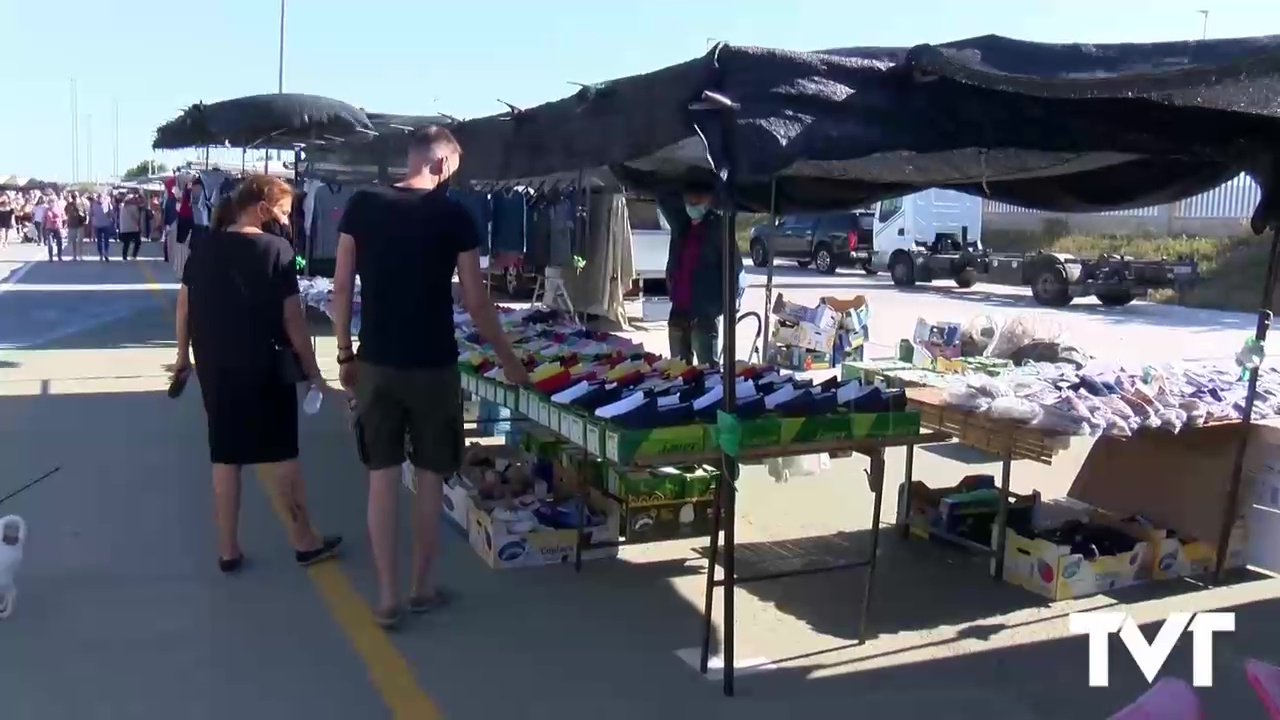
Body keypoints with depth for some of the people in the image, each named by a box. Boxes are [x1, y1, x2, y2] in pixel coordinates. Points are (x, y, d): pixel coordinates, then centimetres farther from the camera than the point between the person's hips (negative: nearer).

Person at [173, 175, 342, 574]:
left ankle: (228, 550, 18)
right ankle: (304, 541, 18)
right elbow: (292, 318, -13)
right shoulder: (276, 249, -11)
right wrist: (312, 369, -6)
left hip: (214, 367, 5)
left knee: (225, 456, 12)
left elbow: (184, 305, 9)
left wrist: (184, 355, 20)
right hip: (264, 366, -5)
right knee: (281, 454, 7)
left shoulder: (205, 251, 5)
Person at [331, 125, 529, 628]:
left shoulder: (361, 205, 2)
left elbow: (341, 287, 2)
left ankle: (387, 597, 13)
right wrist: (508, 360, 7)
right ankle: (421, 588, 23)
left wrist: (345, 354, 12)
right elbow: (476, 304, -5)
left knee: (382, 476, 8)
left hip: (376, 362, 3)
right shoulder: (455, 216, -6)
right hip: (433, 365, -2)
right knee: (429, 478, 11)